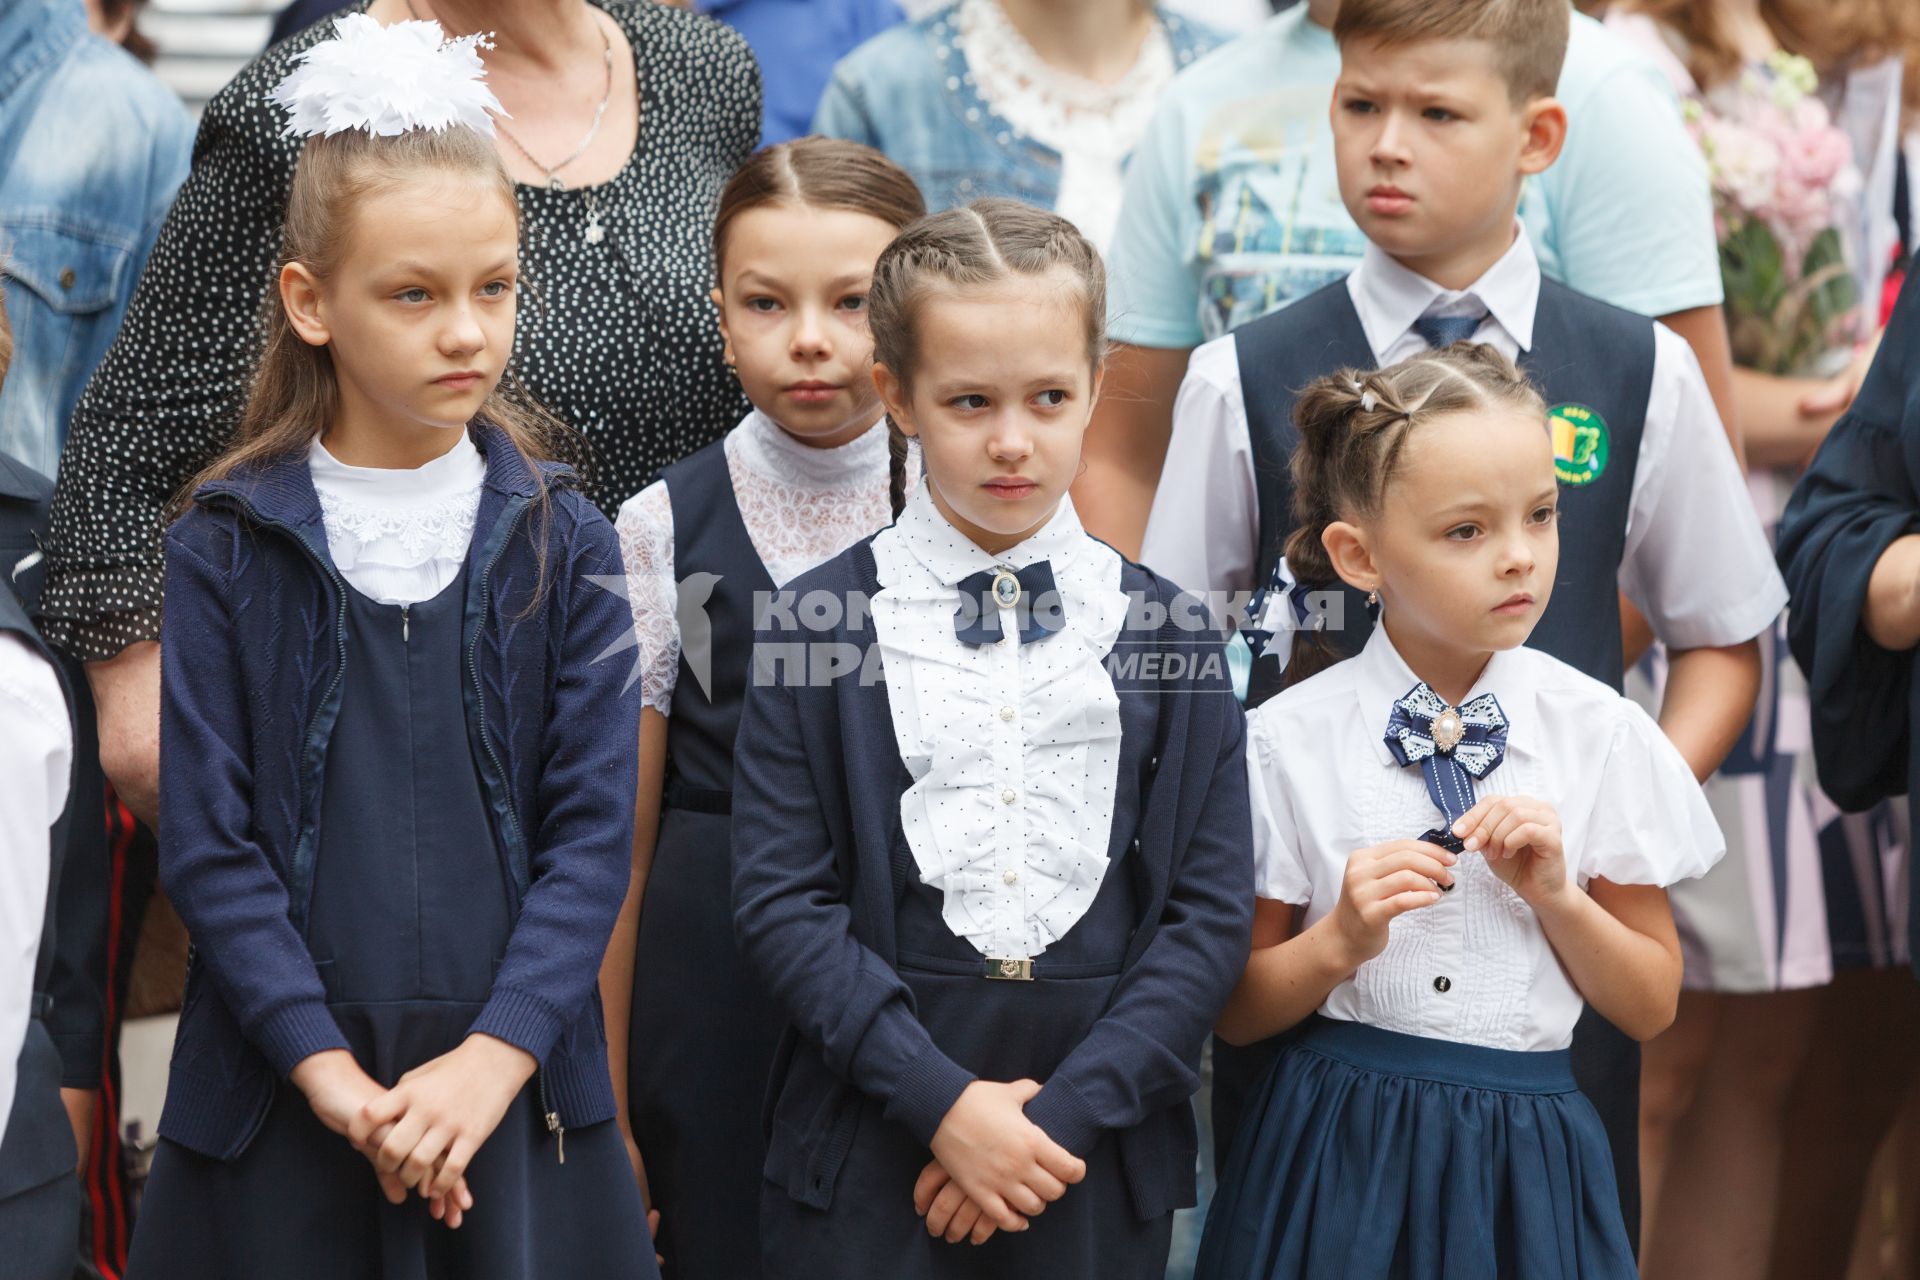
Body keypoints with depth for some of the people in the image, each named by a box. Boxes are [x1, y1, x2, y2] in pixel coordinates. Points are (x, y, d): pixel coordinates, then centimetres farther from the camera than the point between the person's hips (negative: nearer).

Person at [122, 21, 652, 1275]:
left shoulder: (565, 542, 2)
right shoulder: (228, 548, -2)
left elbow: (593, 830, -2)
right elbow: (207, 840, -4)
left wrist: (495, 1056, -14)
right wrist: (327, 1067, -14)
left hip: (514, 1082, 1)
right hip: (287, 1102, -1)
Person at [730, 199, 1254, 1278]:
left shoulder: (1169, 634, 3)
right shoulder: (817, 625, -1)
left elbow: (1212, 913, 0)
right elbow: (782, 901, -5)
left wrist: (1070, 1110, -10)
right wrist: (944, 1103, -14)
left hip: (1098, 1140, 1)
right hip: (874, 1137, -1)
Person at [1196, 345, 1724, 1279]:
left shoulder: (1598, 734, -1)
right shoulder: (1289, 744, -5)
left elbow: (1650, 1008, 4)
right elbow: (1238, 1011, 1)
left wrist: (1558, 898, -12)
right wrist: (1340, 944, -17)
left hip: (1528, 1165, 1)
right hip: (1340, 1160, -1)